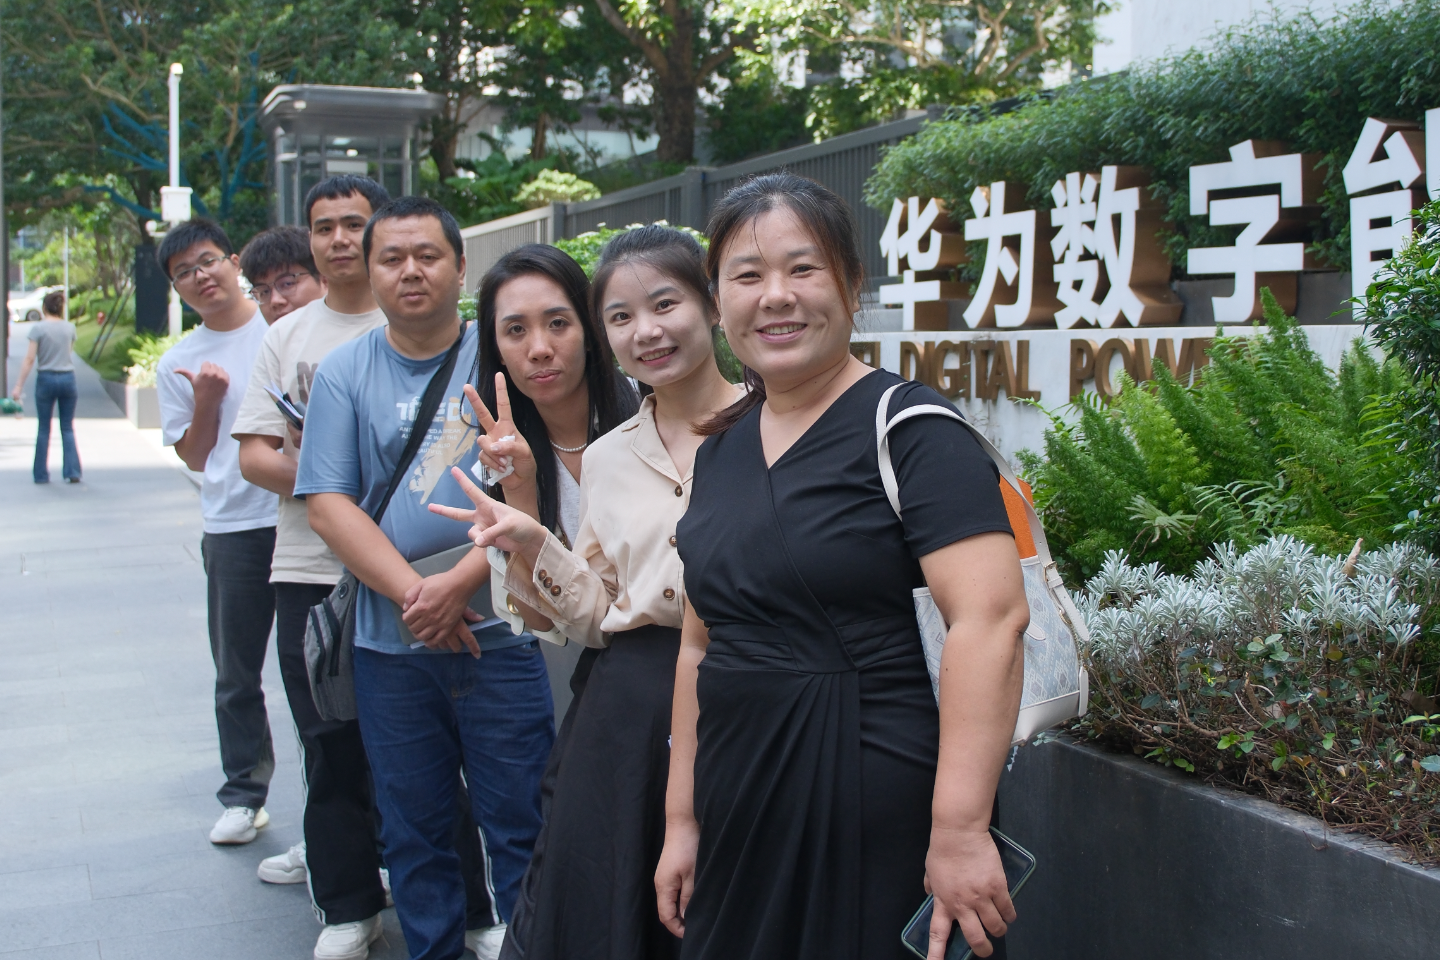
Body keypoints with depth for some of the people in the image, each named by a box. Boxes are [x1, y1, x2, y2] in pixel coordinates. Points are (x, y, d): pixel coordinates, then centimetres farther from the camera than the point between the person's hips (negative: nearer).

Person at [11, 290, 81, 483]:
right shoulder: (69, 327, 3)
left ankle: (41, 474, 12)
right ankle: (72, 471, -2)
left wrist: (18, 386, -7)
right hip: (67, 378, 2)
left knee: (43, 429, 8)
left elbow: (29, 359, -9)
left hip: (46, 379, -2)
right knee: (67, 428, 8)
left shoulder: (38, 328, -6)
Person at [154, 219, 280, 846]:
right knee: (236, 675, 9)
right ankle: (243, 795, 23)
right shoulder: (178, 365, 9)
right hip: (233, 529, 2)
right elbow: (195, 458, 11)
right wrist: (205, 401, -5)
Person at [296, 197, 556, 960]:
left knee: (521, 826, 3)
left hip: (499, 635, -2)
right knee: (414, 832, 13)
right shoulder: (343, 372, 6)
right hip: (390, 641, 2)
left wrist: (459, 583, -17)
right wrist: (412, 593, -13)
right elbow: (329, 504, -1)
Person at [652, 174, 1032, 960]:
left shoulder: (908, 429, -10)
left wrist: (960, 829, -25)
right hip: (738, 808, 6)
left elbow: (992, 618, -20)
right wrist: (681, 818, 15)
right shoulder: (722, 447, 10)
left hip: (873, 816, -6)